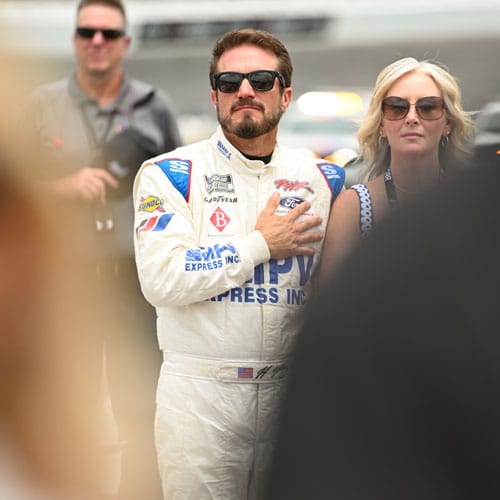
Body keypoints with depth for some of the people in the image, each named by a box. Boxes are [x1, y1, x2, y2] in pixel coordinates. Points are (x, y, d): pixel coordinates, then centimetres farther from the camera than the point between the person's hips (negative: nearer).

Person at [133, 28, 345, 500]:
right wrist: (262, 245, -11)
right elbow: (161, 279, -16)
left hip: (292, 387, 3)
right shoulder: (171, 174, -3)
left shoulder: (322, 178, 7)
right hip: (201, 390, -3)